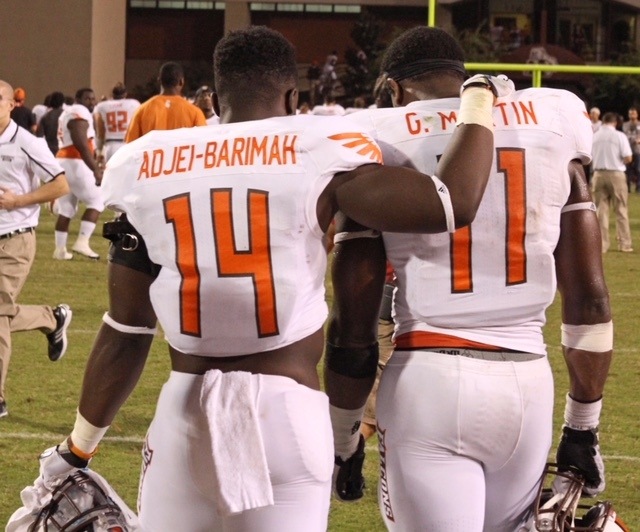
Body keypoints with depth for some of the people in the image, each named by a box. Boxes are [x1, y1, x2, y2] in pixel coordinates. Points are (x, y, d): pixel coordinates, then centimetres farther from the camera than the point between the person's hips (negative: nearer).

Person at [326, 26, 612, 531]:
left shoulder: (382, 145, 0)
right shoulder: (551, 129, 8)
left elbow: (353, 320, -1)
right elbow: (589, 298, 8)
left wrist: (342, 441, 10)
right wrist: (584, 429, 17)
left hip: (429, 382, -3)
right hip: (528, 385, 3)